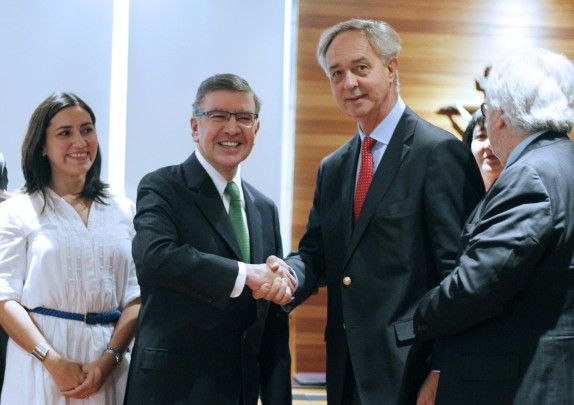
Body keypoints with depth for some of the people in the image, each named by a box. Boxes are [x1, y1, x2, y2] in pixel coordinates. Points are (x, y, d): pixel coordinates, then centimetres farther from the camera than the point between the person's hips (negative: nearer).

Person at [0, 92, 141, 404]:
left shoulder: (124, 210, 9)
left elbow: (135, 295, 3)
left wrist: (108, 360, -11)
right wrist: (55, 362, -16)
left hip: (107, 366, 2)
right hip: (40, 365, -2)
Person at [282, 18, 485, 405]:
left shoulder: (440, 152, -9)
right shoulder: (332, 169, 16)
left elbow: (459, 268, -13)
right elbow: (316, 252, 13)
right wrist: (289, 280, -11)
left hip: (408, 371, -7)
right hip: (347, 373, 7)